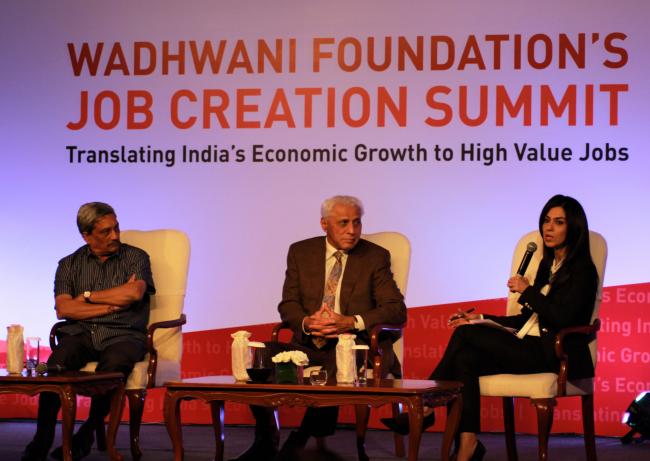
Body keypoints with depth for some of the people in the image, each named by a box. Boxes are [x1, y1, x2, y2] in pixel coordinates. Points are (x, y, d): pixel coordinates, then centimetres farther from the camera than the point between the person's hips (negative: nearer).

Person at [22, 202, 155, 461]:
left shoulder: (135, 257, 12)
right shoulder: (70, 264, 16)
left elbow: (134, 293, -8)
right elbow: (63, 309, 2)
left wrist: (88, 296, 1)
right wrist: (112, 304, -4)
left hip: (123, 335, -2)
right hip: (80, 333, 2)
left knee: (114, 363, -37)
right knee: (58, 362, -32)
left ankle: (86, 435, -21)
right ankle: (41, 440, -26)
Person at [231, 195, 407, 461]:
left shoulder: (376, 257, 4)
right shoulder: (300, 252, 12)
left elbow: (397, 310, -2)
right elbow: (288, 306, 9)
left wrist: (352, 322, -18)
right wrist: (307, 322, -15)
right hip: (310, 346, 3)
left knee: (336, 364, -39)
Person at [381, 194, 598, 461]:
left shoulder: (581, 269, -4)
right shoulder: (548, 264, 22)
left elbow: (561, 318, -17)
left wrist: (527, 291, -10)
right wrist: (480, 319, 14)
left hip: (555, 355, -8)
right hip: (532, 348, 8)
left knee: (465, 334, -19)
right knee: (465, 359, -20)